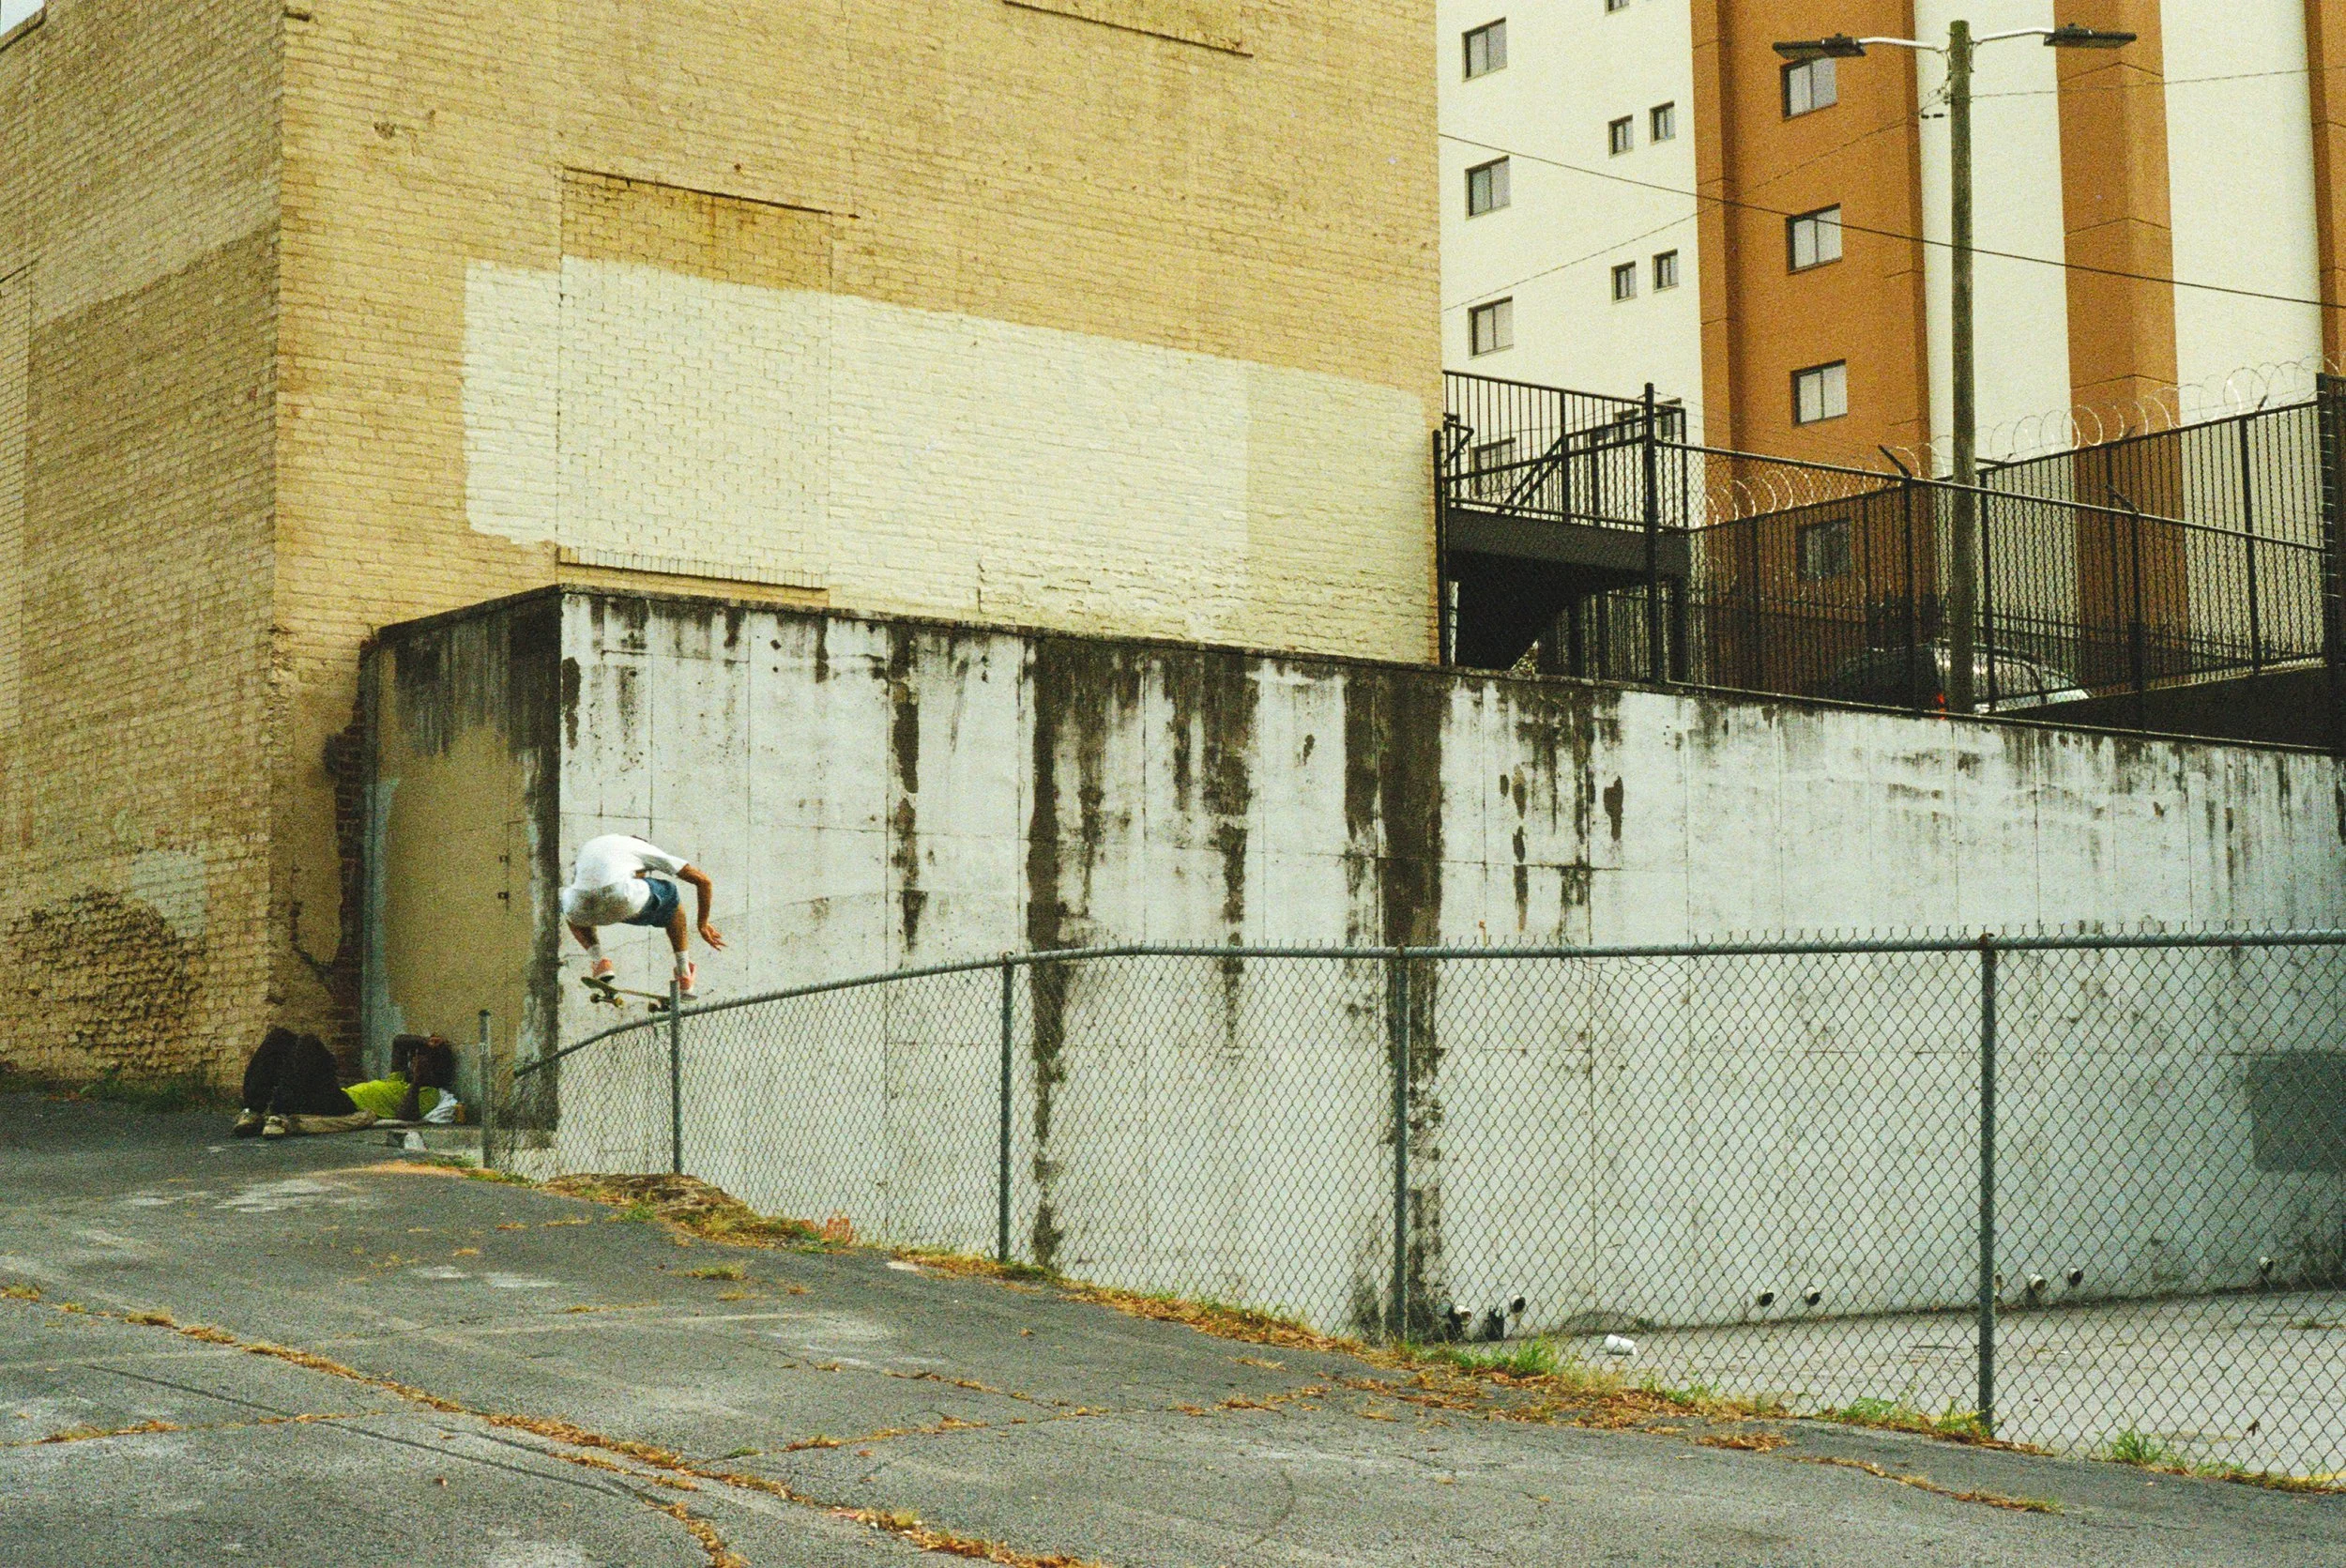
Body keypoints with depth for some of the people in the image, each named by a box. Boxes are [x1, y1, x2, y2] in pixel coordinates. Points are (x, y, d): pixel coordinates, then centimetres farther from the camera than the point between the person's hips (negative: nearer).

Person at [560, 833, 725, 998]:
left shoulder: (586, 848, 39)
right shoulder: (644, 848, 28)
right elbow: (703, 880, 26)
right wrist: (702, 924, 37)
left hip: (582, 906, 3)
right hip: (623, 898, -3)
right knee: (670, 894, 30)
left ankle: (597, 962, 20)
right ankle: (684, 976, 31)